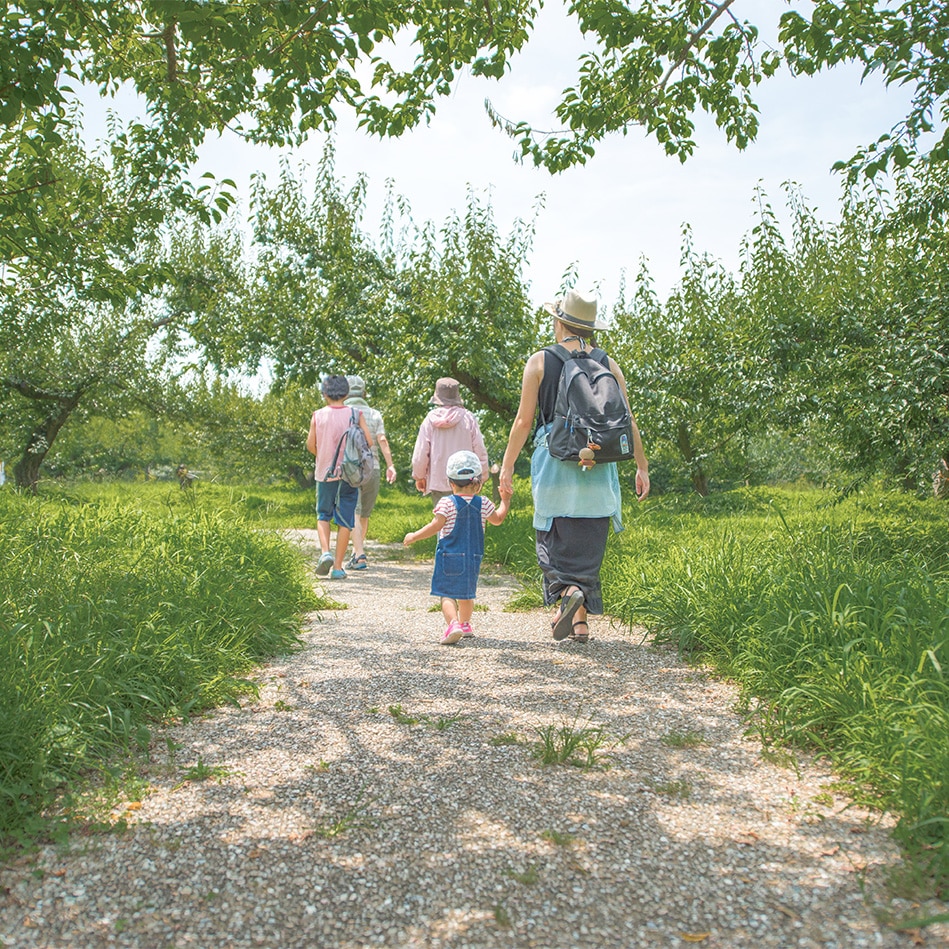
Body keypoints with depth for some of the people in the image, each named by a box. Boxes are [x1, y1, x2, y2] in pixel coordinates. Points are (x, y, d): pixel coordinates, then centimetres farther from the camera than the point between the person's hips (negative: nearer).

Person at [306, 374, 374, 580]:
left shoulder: (318, 415, -3)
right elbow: (368, 442, -7)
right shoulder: (355, 414, -3)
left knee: (323, 515, 17)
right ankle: (337, 567, 7)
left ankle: (325, 552, -5)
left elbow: (310, 445, -1)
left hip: (325, 473, 0)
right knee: (345, 521, 5)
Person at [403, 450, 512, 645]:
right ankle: (465, 624, 37)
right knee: (466, 593, 22)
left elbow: (436, 526, -15)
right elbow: (497, 519, 19)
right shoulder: (483, 504, 2)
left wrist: (414, 536, -3)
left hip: (449, 557, -4)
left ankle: (453, 623, -28)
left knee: (447, 594, -6)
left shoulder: (447, 503, -11)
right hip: (473, 559, 5)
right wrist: (505, 500, 34)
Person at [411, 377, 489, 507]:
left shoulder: (430, 419, -3)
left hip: (438, 481, 1)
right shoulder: (468, 418, -4)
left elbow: (420, 452, -2)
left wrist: (419, 476, 13)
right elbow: (480, 450, -3)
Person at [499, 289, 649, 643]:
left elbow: (523, 421, -3)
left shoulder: (539, 362, -1)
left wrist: (507, 465, 5)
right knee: (589, 541, 9)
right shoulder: (608, 364, 6)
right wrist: (642, 466, 13)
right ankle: (581, 621, 12)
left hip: (554, 462, -2)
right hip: (598, 467, 3)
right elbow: (627, 421, 6)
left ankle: (567, 590, -18)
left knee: (555, 538, 9)